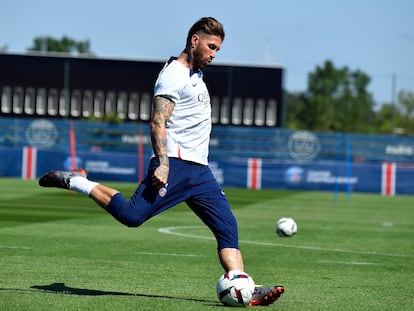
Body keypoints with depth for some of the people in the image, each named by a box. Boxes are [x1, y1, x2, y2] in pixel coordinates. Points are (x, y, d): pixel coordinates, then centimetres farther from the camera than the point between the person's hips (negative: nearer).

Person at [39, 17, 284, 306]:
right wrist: (163, 164, -25)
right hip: (175, 163, -9)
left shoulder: (195, 74, 23)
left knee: (228, 229, -3)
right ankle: (75, 182, -1)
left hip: (200, 171, 9)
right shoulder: (174, 75, -6)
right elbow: (157, 123, -16)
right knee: (131, 215, -19)